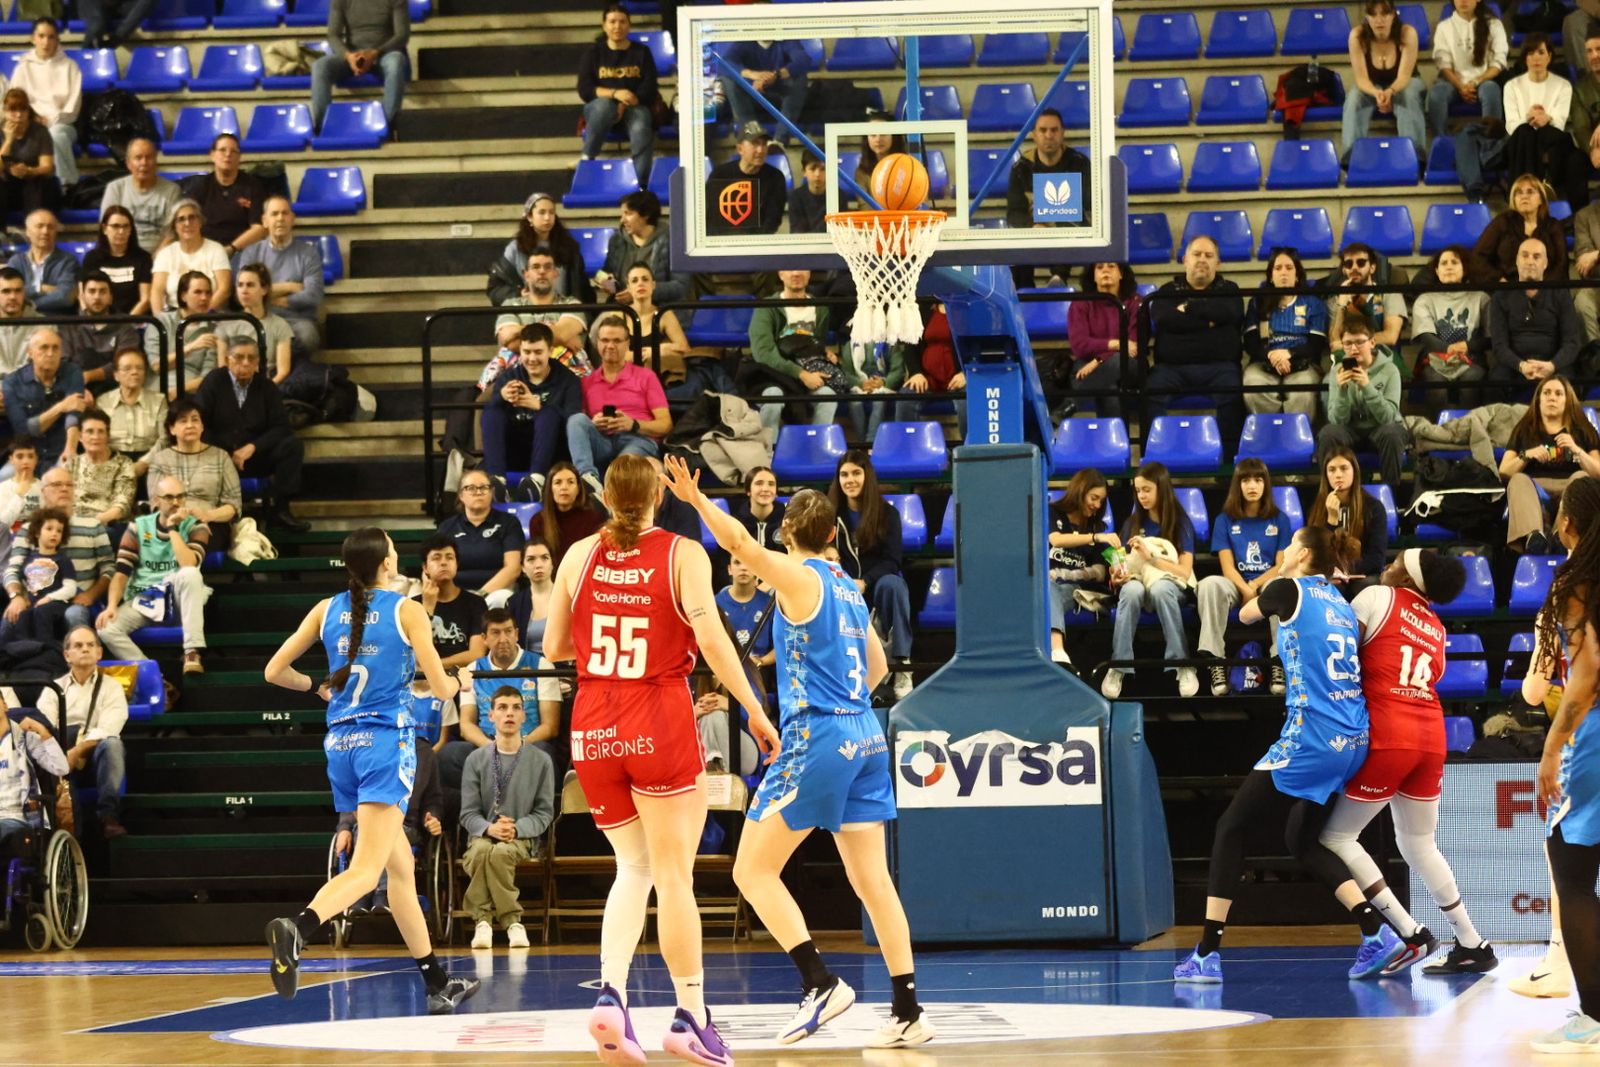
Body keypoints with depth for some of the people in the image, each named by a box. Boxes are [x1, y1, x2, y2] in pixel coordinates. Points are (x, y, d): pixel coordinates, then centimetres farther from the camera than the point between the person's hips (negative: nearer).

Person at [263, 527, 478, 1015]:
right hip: (386, 741, -6)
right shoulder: (406, 611, -4)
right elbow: (441, 688, -4)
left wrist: (317, 686, 30)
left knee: (400, 867, 16)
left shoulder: (327, 610, 8)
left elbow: (274, 672, 10)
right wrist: (455, 683, 20)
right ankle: (298, 928, -43)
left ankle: (438, 984, 22)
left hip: (340, 743, 6)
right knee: (366, 869, -16)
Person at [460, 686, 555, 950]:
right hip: (483, 835, 1)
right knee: (481, 851, -37)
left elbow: (545, 812, 5)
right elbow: (468, 813, 4)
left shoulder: (540, 761, 5)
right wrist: (489, 828, -17)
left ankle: (483, 919, -21)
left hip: (521, 837, -1)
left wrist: (517, 829, -14)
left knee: (501, 852, -37)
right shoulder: (476, 760, 6)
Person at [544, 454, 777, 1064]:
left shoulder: (579, 556, 6)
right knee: (674, 875, 1)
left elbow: (553, 647, 11)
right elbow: (710, 636, -14)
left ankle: (611, 992, -6)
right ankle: (690, 1018, 0)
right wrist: (755, 711, -10)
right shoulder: (682, 555, -3)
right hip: (660, 724, -3)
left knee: (633, 867, 14)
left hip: (594, 728, 3)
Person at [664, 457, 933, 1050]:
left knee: (753, 870, -2)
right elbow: (877, 665, 27)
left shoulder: (799, 577, -6)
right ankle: (908, 1011, 5)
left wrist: (696, 498, -25)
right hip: (864, 736, 8)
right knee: (871, 878, 8)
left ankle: (821, 983, -13)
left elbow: (740, 542, -24)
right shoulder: (847, 587, 16)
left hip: (815, 738, -8)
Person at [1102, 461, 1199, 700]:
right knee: (1131, 591, -37)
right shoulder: (1133, 523, 12)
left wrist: (1150, 556, -17)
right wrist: (1118, 575, -13)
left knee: (1160, 589, -41)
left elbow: (1185, 571, -5)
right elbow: (1123, 565, 12)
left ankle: (1182, 665, -40)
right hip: (1137, 580, 2)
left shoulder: (1180, 523, 4)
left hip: (1170, 583, -2)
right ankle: (1118, 667, -41)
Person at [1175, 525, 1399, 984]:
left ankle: (1207, 953, -2)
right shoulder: (1342, 606, 15)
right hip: (1353, 742, 7)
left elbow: (1245, 615, 19)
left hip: (1309, 739, -7)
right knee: (1302, 841, 20)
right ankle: (1377, 934, 5)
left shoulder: (1289, 590, -2)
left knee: (1231, 828, 3)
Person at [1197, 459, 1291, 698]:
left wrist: (1254, 586, -14)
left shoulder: (1279, 520, 10)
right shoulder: (1225, 520, 9)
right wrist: (1246, 591, -20)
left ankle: (1280, 661, -36)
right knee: (1210, 584, -35)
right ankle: (1214, 661, -40)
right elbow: (1228, 567, -1)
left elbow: (1281, 566, 2)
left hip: (1268, 581, 0)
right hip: (1236, 585, 0)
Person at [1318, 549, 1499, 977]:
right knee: (1419, 846, 19)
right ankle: (1472, 946, 19)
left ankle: (1411, 935, -3)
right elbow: (1432, 676, 17)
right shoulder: (1436, 629, 20)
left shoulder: (1377, 597, 1)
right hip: (1431, 737, 7)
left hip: (1387, 737, -7)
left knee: (1336, 836, 3)